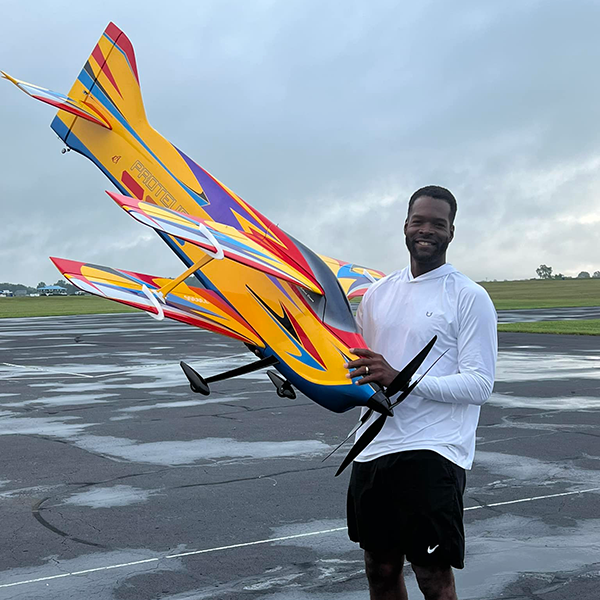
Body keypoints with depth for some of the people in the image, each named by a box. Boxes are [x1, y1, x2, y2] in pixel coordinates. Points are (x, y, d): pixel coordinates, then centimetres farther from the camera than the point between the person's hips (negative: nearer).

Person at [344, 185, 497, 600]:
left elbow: (480, 384, -13)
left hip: (433, 452, -6)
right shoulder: (380, 293, 12)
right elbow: (357, 363, 22)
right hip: (375, 446, 6)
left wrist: (400, 379, -22)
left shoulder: (470, 297, -6)